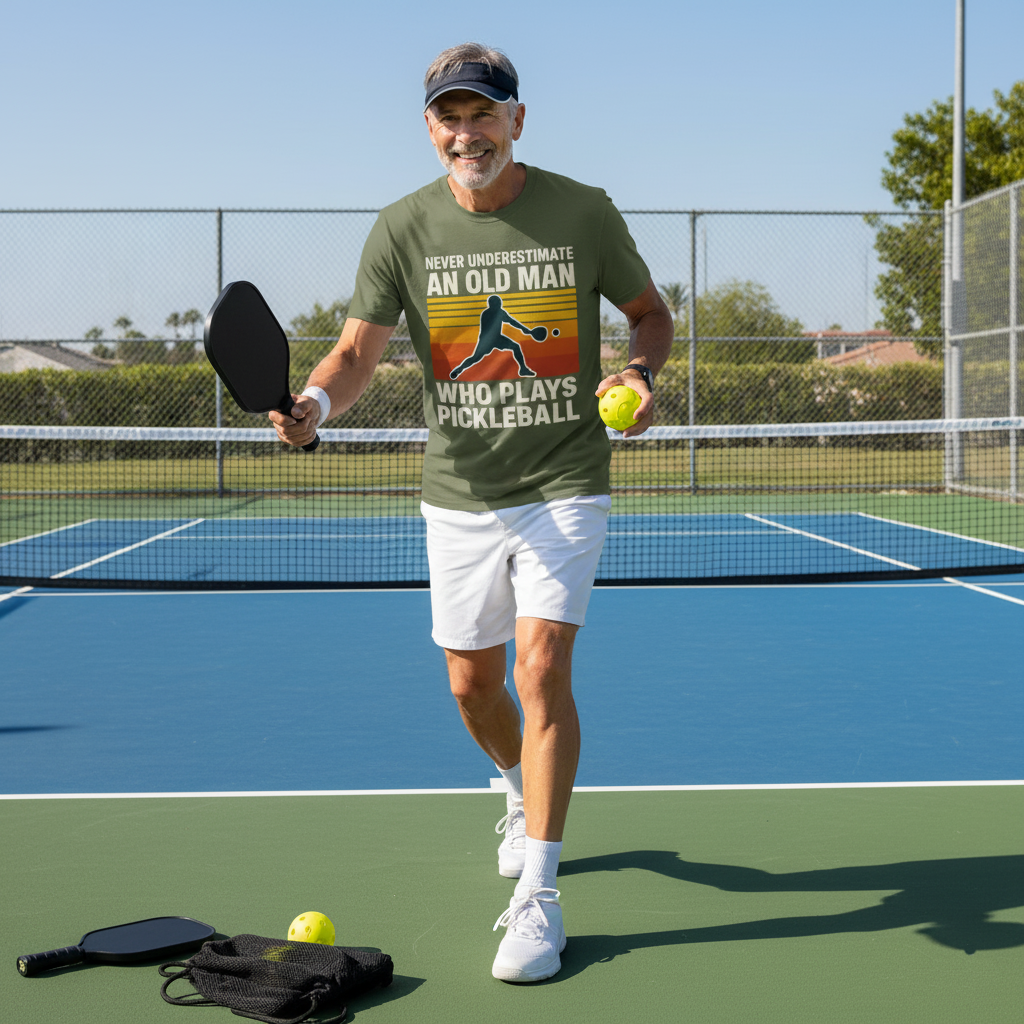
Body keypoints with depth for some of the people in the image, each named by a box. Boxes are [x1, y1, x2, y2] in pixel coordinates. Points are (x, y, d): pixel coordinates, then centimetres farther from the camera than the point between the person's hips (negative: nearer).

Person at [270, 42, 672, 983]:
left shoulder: (582, 211, -5)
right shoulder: (404, 229, -3)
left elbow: (650, 310, 9)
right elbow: (359, 351, -4)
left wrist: (639, 374, -13)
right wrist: (314, 403, -26)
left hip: (564, 487, -2)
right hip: (459, 494, 3)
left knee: (542, 668, -15)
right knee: (472, 682, 11)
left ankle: (536, 895, -7)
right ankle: (527, 799, 45)